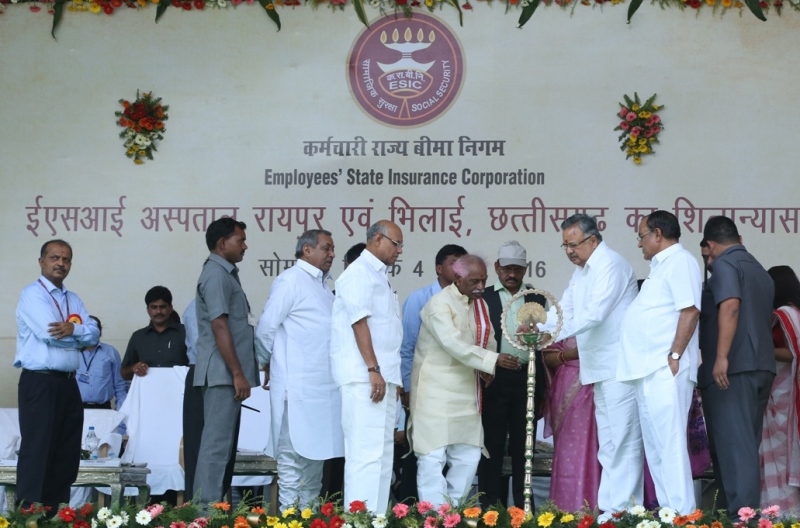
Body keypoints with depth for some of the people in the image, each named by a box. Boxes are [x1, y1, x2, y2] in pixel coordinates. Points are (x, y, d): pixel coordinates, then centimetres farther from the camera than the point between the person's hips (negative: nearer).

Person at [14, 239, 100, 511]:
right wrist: (82, 333, -3)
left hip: (68, 384, 8)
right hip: (40, 383, -8)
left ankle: (58, 514, 15)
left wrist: (73, 329, -17)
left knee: (67, 453, 9)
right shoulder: (32, 294, -5)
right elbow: (50, 333, -19)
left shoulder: (74, 300, 18)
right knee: (37, 451, -7)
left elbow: (94, 334, 4)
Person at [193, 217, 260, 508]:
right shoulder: (216, 274, -12)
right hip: (223, 374, -10)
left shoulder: (226, 273, 18)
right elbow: (219, 325, -19)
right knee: (217, 443, -9)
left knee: (225, 443, 12)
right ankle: (207, 509, -8)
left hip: (227, 374, 10)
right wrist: (237, 373, -20)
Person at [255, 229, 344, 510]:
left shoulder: (322, 284, 18)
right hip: (298, 385, -8)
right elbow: (265, 329, -8)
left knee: (314, 453, 12)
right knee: (295, 453, -4)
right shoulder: (291, 280, -8)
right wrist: (267, 365, 5)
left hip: (322, 385, 8)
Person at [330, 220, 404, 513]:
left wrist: (391, 376, 17)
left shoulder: (379, 276, 20)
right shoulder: (360, 272, -8)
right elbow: (359, 322, -16)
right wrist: (373, 370, -21)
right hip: (365, 377, -10)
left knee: (381, 453, 9)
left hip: (383, 376, 10)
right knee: (367, 452, -12)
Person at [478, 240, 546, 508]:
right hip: (494, 380, -2)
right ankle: (490, 507, 7)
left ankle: (522, 508, 12)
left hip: (527, 379, 2)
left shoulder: (538, 299, 9)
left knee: (523, 446, 7)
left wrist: (543, 389, 6)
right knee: (492, 446, 2)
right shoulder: (483, 298, 3)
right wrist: (494, 359, -15)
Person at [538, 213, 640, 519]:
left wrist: (553, 334, -30)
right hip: (601, 367, 10)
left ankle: (621, 508, -9)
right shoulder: (581, 271, 17)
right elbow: (565, 308, 12)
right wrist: (536, 328, -6)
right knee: (608, 441, 12)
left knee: (623, 439, -9)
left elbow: (595, 313, -25)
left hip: (620, 366, -10)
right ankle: (610, 506, 17)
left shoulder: (610, 265, -14)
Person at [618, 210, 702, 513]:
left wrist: (675, 356, -20)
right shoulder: (660, 266, 21)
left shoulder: (679, 261, -7)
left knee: (670, 444, -11)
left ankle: (682, 516, -10)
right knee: (655, 447, 11)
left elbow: (690, 311, -17)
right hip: (647, 370, 10)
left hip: (666, 370, -10)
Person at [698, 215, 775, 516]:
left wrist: (721, 357, -25)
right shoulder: (761, 271, 22)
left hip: (733, 367, -8)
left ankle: (741, 515, -14)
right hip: (761, 365, 8)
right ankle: (746, 510, 11)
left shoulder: (724, 265, -4)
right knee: (745, 443, 10)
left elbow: (730, 306, -20)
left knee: (733, 443, -9)